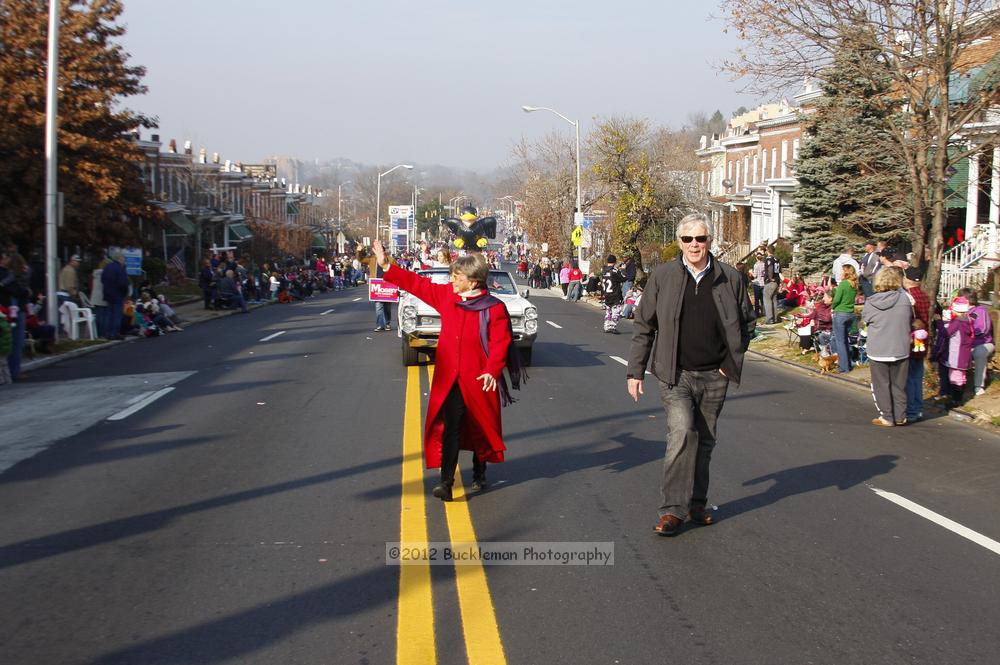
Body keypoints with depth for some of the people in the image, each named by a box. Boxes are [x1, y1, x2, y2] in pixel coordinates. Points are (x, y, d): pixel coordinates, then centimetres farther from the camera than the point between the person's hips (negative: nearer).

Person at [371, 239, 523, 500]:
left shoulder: (494, 308, -13)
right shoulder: (447, 295, 3)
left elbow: (500, 343, -17)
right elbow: (417, 284, 10)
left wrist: (492, 371, -31)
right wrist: (386, 266, 10)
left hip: (479, 380, -3)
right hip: (450, 379, 3)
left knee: (481, 428, 14)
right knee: (450, 428, -6)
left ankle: (479, 475, 33)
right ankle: (446, 481, -10)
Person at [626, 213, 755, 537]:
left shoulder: (730, 278, 2)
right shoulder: (662, 276, -1)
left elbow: (747, 322, 14)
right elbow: (643, 326, 3)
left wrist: (732, 361, 5)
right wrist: (635, 371, 1)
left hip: (714, 377, 3)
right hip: (676, 375, -2)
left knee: (704, 441, 12)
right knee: (682, 433, -19)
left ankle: (696, 505, 26)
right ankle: (673, 509, -13)